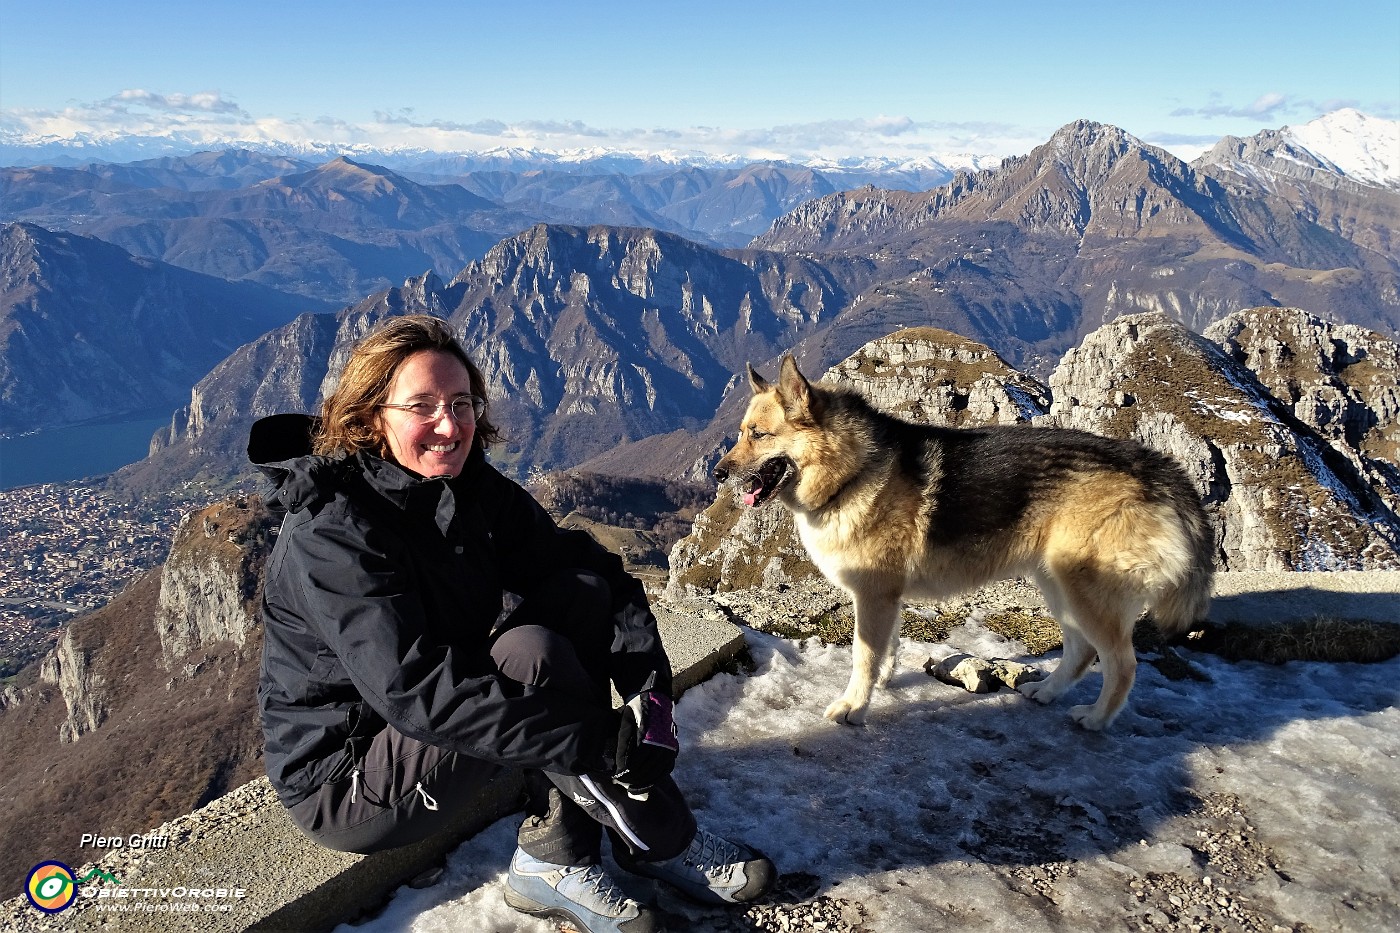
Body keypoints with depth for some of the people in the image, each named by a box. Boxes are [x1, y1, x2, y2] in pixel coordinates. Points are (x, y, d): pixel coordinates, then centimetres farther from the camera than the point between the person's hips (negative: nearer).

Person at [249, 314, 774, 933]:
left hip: (426, 730, 8)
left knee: (580, 598, -11)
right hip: (345, 780, -7)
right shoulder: (331, 532, -26)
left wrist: (651, 689, -23)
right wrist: (596, 739, -36)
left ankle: (555, 858, -10)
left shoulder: (469, 486, -4)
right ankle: (660, 842, -9)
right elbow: (414, 690, -36)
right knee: (532, 654, -29)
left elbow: (593, 570, -8)